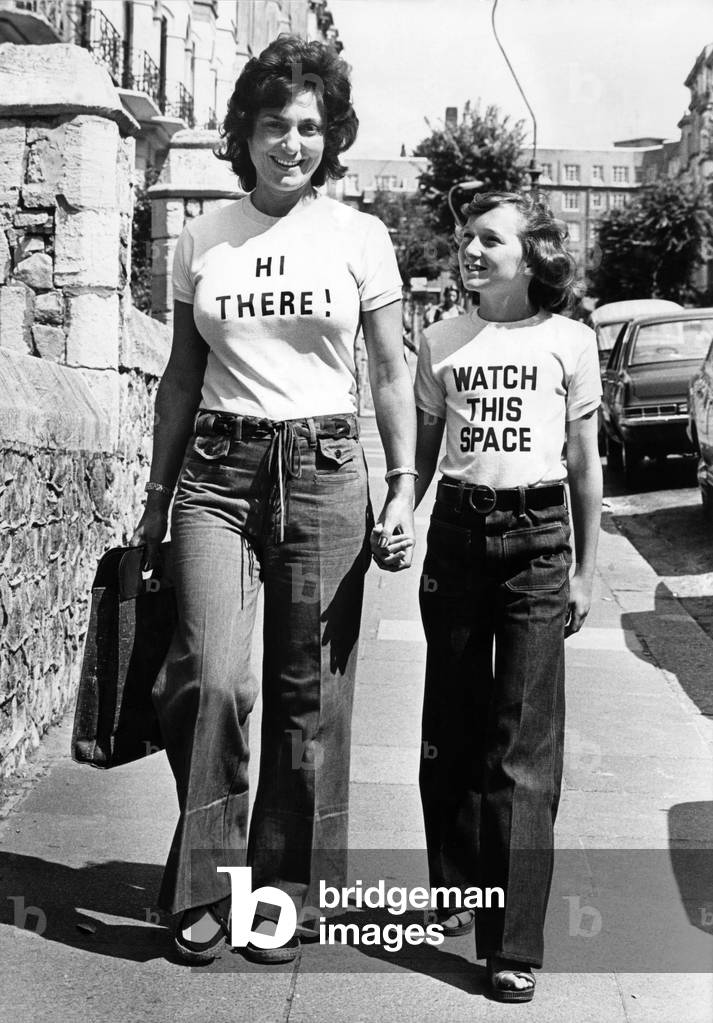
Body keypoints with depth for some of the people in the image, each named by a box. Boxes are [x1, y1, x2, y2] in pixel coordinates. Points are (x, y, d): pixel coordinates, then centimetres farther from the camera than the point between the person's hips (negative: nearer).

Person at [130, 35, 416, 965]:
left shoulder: (360, 237, 4)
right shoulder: (202, 240, 8)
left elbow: (393, 377, 6)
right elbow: (181, 378, 13)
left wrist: (404, 489, -2)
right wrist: (158, 497, 12)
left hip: (323, 469, -1)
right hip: (218, 470, 1)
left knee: (310, 693, 2)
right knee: (211, 678, -13)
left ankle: (284, 892, 18)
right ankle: (205, 882, 7)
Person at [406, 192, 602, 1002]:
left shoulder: (569, 341, 3)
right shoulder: (441, 341, 8)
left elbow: (584, 463, 6)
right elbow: (423, 452, 13)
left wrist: (584, 569, 5)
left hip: (537, 538, -2)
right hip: (456, 532, 3)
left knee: (522, 745, -4)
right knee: (450, 731, 10)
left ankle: (513, 944, -1)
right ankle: (456, 889, 28)